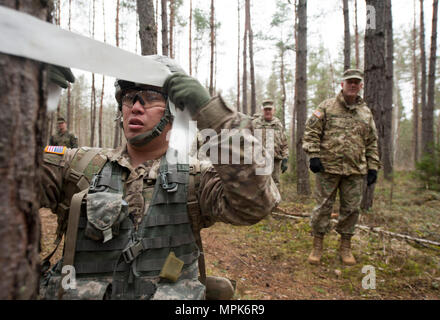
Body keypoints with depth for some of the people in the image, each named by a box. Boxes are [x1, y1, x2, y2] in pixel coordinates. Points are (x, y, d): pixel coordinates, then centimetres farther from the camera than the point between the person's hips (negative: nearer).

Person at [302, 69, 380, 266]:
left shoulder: (366, 113, 14)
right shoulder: (326, 107, 2)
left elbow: (372, 143, 17)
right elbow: (311, 132, -2)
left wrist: (373, 167, 10)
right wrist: (313, 155, -12)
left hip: (355, 170, 4)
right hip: (328, 167, -3)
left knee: (351, 208, 9)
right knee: (323, 206, 2)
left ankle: (345, 247, 25)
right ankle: (317, 245, 16)